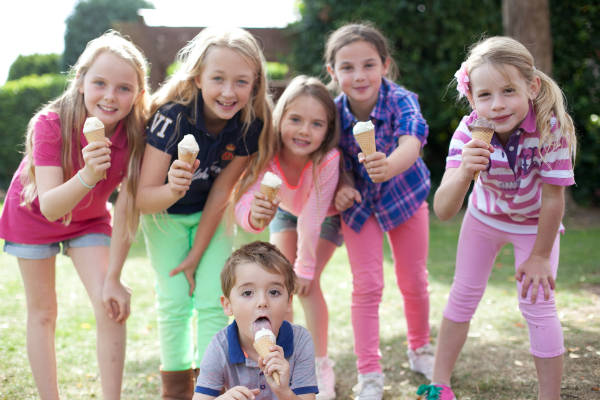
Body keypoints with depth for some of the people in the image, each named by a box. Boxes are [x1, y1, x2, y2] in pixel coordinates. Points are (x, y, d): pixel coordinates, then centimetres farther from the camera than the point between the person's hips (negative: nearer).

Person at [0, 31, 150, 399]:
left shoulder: (135, 135, -27)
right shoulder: (51, 125, -33)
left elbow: (127, 210, -21)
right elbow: (50, 206, -39)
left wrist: (113, 278, -19)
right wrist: (87, 176, -58)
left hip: (89, 219, 2)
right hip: (33, 214, -1)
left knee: (112, 307, -12)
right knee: (42, 313, 5)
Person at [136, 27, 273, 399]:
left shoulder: (251, 125, -25)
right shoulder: (173, 116, -33)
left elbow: (221, 193, -15)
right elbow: (144, 197, -31)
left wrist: (197, 254, -10)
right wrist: (172, 190, -54)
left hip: (211, 215, 2)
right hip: (165, 213, -1)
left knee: (212, 302, -5)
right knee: (174, 302, -3)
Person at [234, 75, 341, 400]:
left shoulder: (328, 159, -42)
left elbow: (312, 219, -33)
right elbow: (244, 202, -43)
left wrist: (305, 267, -22)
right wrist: (254, 215, -67)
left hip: (326, 216, -3)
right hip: (286, 211, 3)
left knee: (306, 282, -14)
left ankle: (321, 366, 3)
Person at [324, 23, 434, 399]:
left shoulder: (401, 101, -30)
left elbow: (411, 143, -49)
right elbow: (336, 160, -7)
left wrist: (389, 166, -71)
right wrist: (342, 186, -29)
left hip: (405, 195, 0)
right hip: (360, 202, 1)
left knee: (414, 281, 12)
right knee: (367, 286, -3)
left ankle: (420, 349, 38)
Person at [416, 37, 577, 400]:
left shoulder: (550, 128, -38)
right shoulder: (469, 133, -32)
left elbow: (553, 199, -25)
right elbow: (443, 211, -39)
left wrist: (540, 257, -15)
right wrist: (464, 173, -58)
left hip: (535, 223, -2)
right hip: (485, 216, 2)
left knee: (538, 305, -7)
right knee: (462, 297, 10)